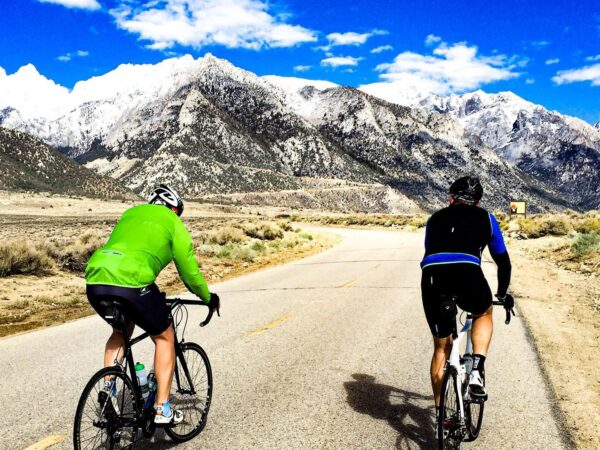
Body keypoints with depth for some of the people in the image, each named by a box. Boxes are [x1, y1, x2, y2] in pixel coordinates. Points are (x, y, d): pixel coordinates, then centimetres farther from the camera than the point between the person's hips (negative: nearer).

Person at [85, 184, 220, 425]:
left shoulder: (131, 213, 32)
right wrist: (209, 298, 35)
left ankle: (107, 387, 20)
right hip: (131, 282, -5)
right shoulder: (173, 223, 17)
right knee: (164, 337, 18)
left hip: (94, 280, 6)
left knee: (122, 330, 35)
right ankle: (162, 410, 15)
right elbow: (189, 271, 17)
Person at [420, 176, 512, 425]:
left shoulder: (436, 218, 31)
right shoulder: (485, 218, 25)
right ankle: (476, 371, 12)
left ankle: (440, 413, 26)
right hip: (466, 273, -2)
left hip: (431, 276, 2)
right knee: (484, 314, 33)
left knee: (441, 347, 21)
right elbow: (502, 260, 31)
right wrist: (502, 293, 47)